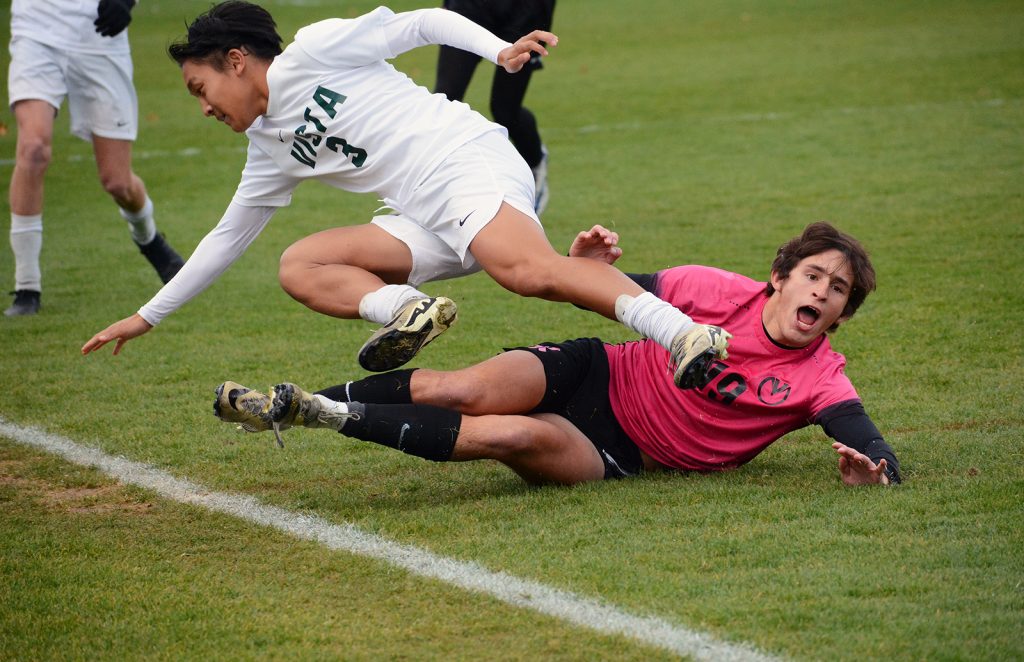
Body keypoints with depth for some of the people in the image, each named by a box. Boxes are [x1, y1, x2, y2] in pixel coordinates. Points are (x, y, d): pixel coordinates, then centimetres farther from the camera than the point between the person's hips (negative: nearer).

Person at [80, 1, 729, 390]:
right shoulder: (272, 149, 24)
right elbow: (228, 237, 34)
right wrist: (148, 316, 36)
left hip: (469, 160, -8)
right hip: (427, 223, 8)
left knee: (530, 271, -36)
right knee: (299, 266, -1)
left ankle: (686, 334, -45)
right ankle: (408, 309, -22)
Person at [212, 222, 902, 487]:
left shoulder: (820, 376, -7)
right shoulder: (724, 292, -5)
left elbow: (865, 438, -21)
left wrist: (873, 469, -45)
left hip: (616, 454, -1)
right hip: (593, 375, 1)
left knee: (515, 437, -31)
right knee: (463, 391, -27)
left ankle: (327, 416, -22)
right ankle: (296, 403, -11)